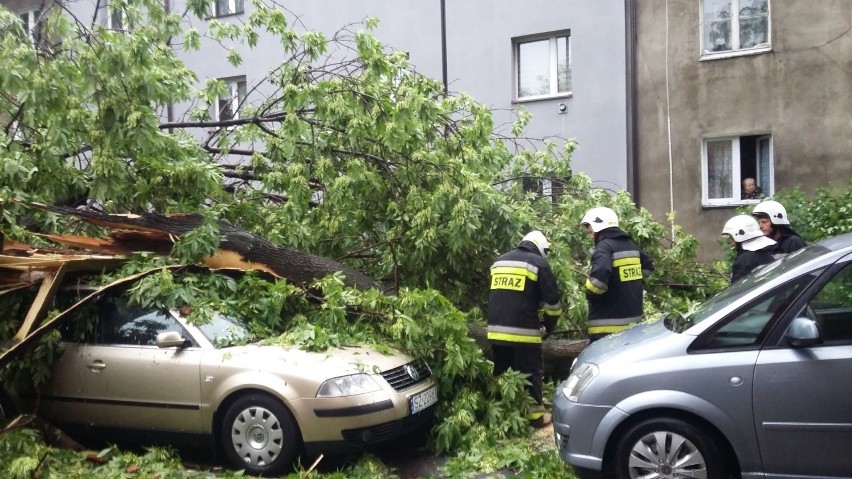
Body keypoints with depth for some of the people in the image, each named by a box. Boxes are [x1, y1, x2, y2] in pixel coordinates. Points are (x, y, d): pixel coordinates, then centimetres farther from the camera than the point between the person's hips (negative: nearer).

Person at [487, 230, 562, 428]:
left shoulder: (499, 261, 19)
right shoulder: (538, 263, 0)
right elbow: (552, 299, -2)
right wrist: (549, 327, 10)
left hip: (496, 330, 6)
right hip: (524, 331, -5)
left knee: (502, 373, 16)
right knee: (531, 373, 7)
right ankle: (536, 416, 13)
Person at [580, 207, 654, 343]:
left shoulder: (604, 246, -14)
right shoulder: (631, 244, 14)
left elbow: (599, 276, -31)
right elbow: (648, 265, 31)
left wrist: (591, 294, -11)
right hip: (632, 318, 9)